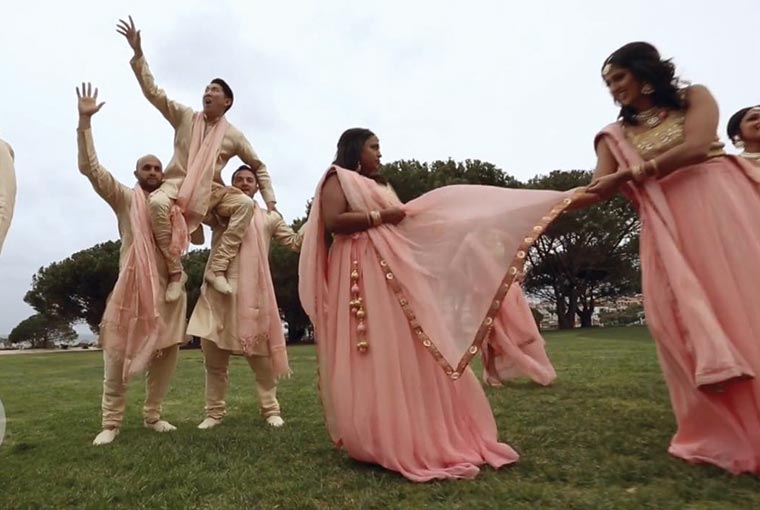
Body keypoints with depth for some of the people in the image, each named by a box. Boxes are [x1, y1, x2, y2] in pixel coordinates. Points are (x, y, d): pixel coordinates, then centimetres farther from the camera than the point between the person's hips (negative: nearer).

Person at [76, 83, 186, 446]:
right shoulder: (124, 198, 8)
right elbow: (90, 168, -4)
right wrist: (85, 121, -10)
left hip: (169, 286, 4)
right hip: (133, 283, -4)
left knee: (166, 352, 4)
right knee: (119, 352, -4)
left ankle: (153, 415, 17)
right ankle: (111, 422, 7)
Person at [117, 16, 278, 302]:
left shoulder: (233, 135, 7)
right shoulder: (185, 117, 9)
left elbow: (259, 166, 11)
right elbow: (153, 92, 3)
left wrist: (270, 202, 1)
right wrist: (138, 53, -7)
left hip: (211, 191, 1)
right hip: (177, 184, -1)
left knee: (245, 203, -29)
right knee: (157, 202, -36)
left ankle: (217, 268, -27)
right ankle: (175, 271, -24)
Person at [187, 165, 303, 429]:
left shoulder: (269, 218, 12)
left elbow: (297, 242, 8)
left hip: (253, 293, -1)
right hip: (219, 291, 1)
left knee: (261, 354, 2)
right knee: (214, 357, 8)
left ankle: (270, 409, 16)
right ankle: (214, 412, 22)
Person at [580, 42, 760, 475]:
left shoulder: (694, 97, 11)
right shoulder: (615, 136, 15)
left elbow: (695, 147, -9)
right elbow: (598, 191, 1)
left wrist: (629, 174, -11)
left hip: (723, 206, -1)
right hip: (667, 224, 2)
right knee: (684, 318, -10)